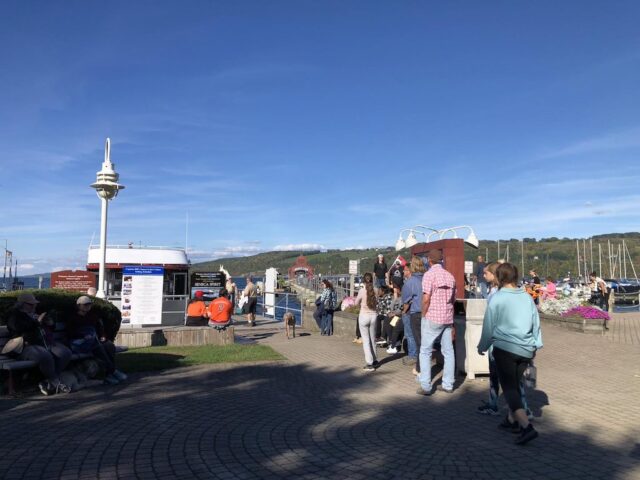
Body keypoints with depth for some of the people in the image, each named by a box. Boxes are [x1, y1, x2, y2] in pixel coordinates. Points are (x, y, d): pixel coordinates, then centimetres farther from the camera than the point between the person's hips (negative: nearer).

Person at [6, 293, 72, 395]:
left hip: (47, 343, 7)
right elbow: (19, 328, -16)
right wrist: (37, 322, -15)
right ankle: (56, 383, -21)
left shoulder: (35, 314, 26)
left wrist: (50, 324, 11)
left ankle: (48, 383, -19)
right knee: (45, 356, -38)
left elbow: (48, 329, 35)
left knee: (66, 353, -19)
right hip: (28, 347, -7)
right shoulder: (15, 315, 6)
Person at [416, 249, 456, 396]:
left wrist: (423, 315, -3)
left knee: (425, 351, 3)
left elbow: (426, 299, -15)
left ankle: (426, 386, 1)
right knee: (448, 351, 11)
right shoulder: (450, 276, 8)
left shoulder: (429, 274, -10)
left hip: (432, 318, -6)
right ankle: (448, 385, 16)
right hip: (448, 318, 6)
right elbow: (453, 299, 12)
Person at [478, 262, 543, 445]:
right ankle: (512, 420, 31)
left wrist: (482, 346, 11)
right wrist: (536, 345, 27)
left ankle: (526, 426, -14)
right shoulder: (527, 297, 6)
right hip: (525, 350, 6)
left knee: (509, 388, -2)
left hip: (505, 348, -6)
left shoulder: (497, 298, -8)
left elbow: (489, 326, -3)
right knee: (515, 385, 20)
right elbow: (536, 323, 14)